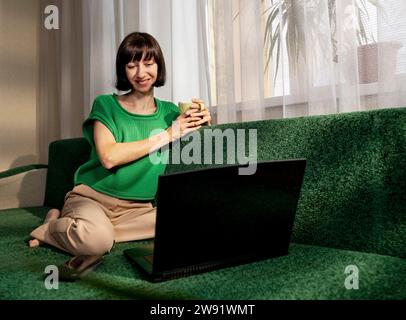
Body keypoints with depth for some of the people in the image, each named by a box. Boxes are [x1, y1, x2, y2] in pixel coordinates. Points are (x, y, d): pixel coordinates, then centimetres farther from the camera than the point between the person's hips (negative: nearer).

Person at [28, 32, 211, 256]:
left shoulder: (170, 112, 7)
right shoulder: (106, 105, -2)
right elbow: (108, 157, -19)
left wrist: (203, 127, -17)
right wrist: (166, 135, -16)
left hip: (137, 208, 4)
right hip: (92, 196, -4)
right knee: (96, 241, -36)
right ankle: (54, 227, 1)